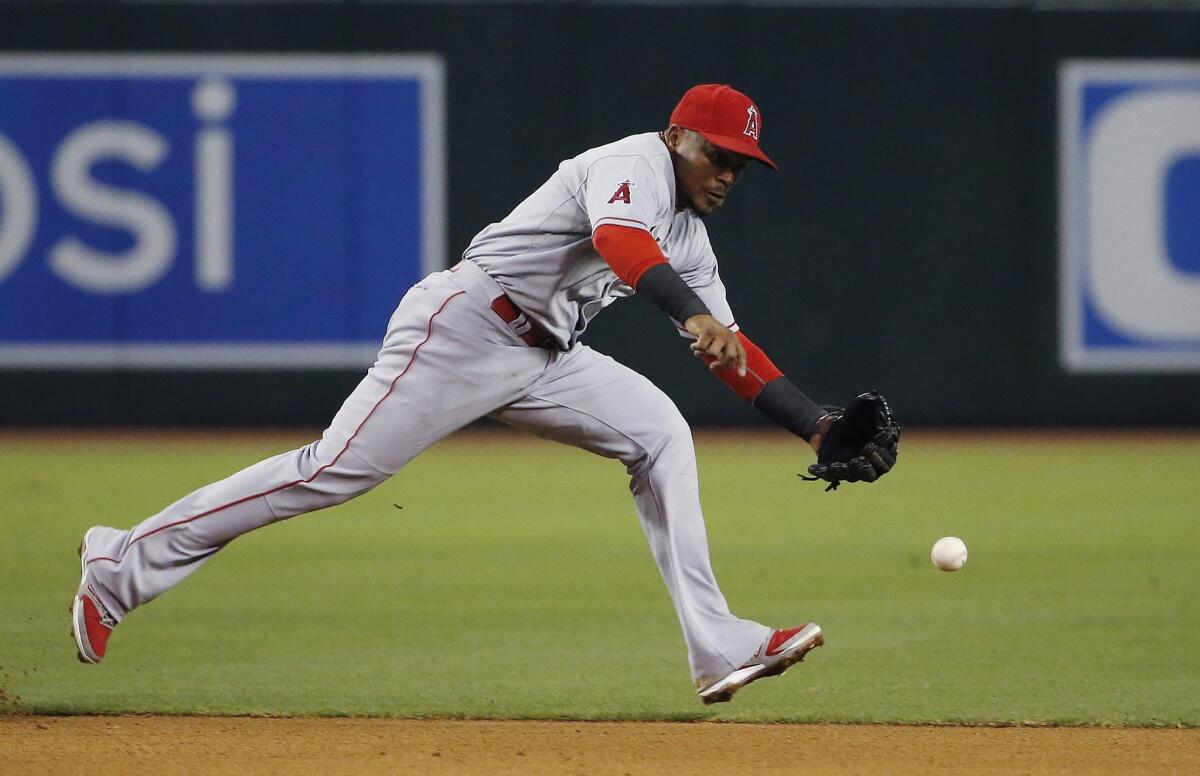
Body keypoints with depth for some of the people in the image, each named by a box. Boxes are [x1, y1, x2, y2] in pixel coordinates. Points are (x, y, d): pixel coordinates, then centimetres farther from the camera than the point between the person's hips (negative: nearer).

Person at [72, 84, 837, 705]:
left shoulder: (688, 235, 17)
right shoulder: (638, 161, -12)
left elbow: (728, 347, 16)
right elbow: (617, 239, -34)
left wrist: (816, 424, 7)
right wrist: (692, 312, -49)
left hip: (541, 357, 9)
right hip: (464, 327, -9)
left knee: (659, 432, -3)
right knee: (336, 469, -13)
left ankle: (717, 648, -7)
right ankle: (122, 565, -5)